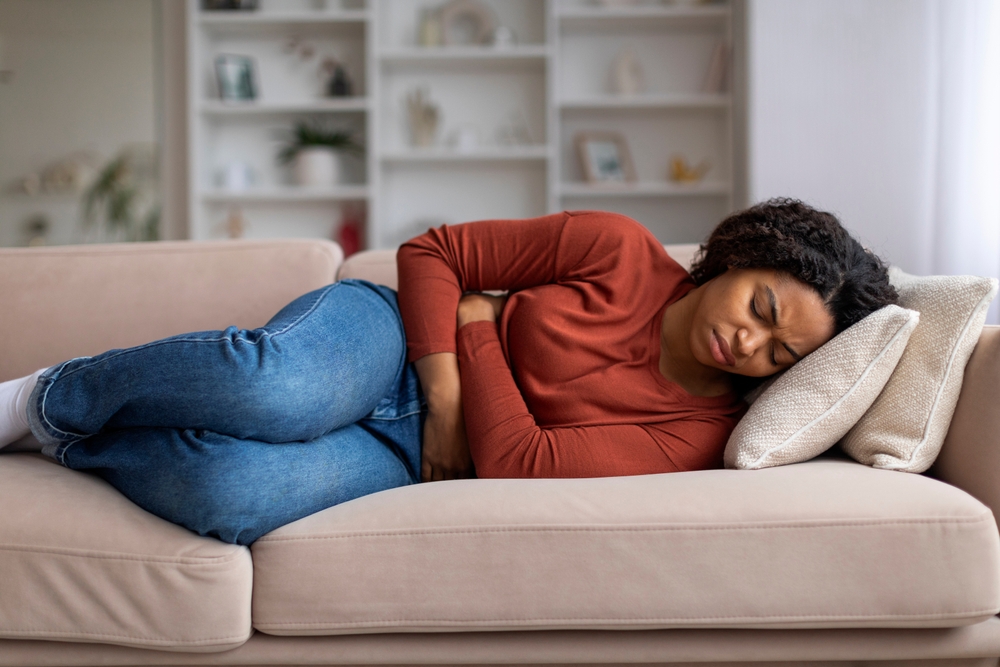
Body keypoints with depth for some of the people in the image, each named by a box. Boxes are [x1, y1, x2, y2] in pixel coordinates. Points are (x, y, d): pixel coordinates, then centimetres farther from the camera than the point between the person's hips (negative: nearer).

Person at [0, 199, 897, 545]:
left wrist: (479, 323, -15)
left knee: (233, 493, -33)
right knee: (268, 388, -39)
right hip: (382, 339, 0)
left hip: (409, 458, 0)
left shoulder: (694, 437, -8)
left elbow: (516, 465, -17)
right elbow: (431, 254, -4)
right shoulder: (619, 250, -8)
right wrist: (444, 395, -15)